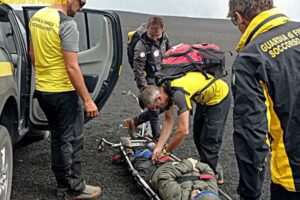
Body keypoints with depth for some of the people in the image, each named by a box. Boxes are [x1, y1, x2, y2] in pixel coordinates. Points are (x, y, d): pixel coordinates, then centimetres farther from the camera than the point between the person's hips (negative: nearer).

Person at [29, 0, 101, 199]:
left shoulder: (37, 17, 6)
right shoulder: (67, 24, -20)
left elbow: (32, 53, 16)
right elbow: (72, 67, -23)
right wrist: (87, 100, -18)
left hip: (42, 90, 8)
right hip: (63, 92, -8)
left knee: (57, 137, 19)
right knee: (71, 140, 4)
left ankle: (63, 183, 29)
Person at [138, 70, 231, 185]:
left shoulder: (178, 94, -38)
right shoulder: (164, 90, -12)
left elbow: (184, 131, -40)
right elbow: (169, 120, -4)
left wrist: (165, 152, -27)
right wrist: (158, 148, -10)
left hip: (219, 95, -9)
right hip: (204, 97, 9)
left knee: (209, 139, -7)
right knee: (198, 136, 13)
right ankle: (215, 167, 28)